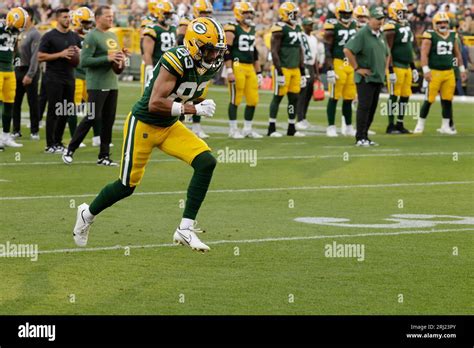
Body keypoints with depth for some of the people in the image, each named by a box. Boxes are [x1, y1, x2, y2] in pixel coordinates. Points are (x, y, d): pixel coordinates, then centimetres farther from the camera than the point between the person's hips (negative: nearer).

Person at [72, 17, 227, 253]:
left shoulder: (208, 66, -3)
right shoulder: (176, 62, -28)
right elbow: (155, 104, -33)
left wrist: (202, 104, -9)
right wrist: (194, 109, -32)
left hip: (169, 127, 7)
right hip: (143, 125, -7)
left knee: (206, 162, -13)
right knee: (127, 185, 4)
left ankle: (185, 229, -8)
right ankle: (88, 214, 35)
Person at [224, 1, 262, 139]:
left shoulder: (252, 30, 17)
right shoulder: (232, 29, -7)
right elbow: (227, 51, -12)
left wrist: (259, 73, 21)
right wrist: (229, 71, -19)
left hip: (250, 68, 8)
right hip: (237, 66, -8)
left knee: (253, 100, 7)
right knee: (235, 99, -3)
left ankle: (247, 129, 18)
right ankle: (233, 130, 4)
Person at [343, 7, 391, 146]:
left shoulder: (381, 35, 15)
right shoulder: (362, 34, -12)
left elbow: (386, 54, 30)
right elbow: (347, 50, -19)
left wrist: (385, 68, 16)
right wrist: (357, 68, -16)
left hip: (378, 78, 8)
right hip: (365, 78, -8)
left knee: (372, 108, 9)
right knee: (364, 107, -9)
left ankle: (365, 136, 15)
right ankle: (360, 138, -8)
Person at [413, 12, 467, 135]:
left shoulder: (452, 35, 11)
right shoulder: (430, 35, -8)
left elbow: (457, 54, 21)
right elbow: (424, 54, -12)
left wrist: (462, 69, 20)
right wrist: (426, 70, -21)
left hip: (449, 72, 5)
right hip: (434, 72, -5)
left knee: (447, 100, 7)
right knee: (429, 100, -5)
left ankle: (446, 126, 15)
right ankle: (420, 125, 7)